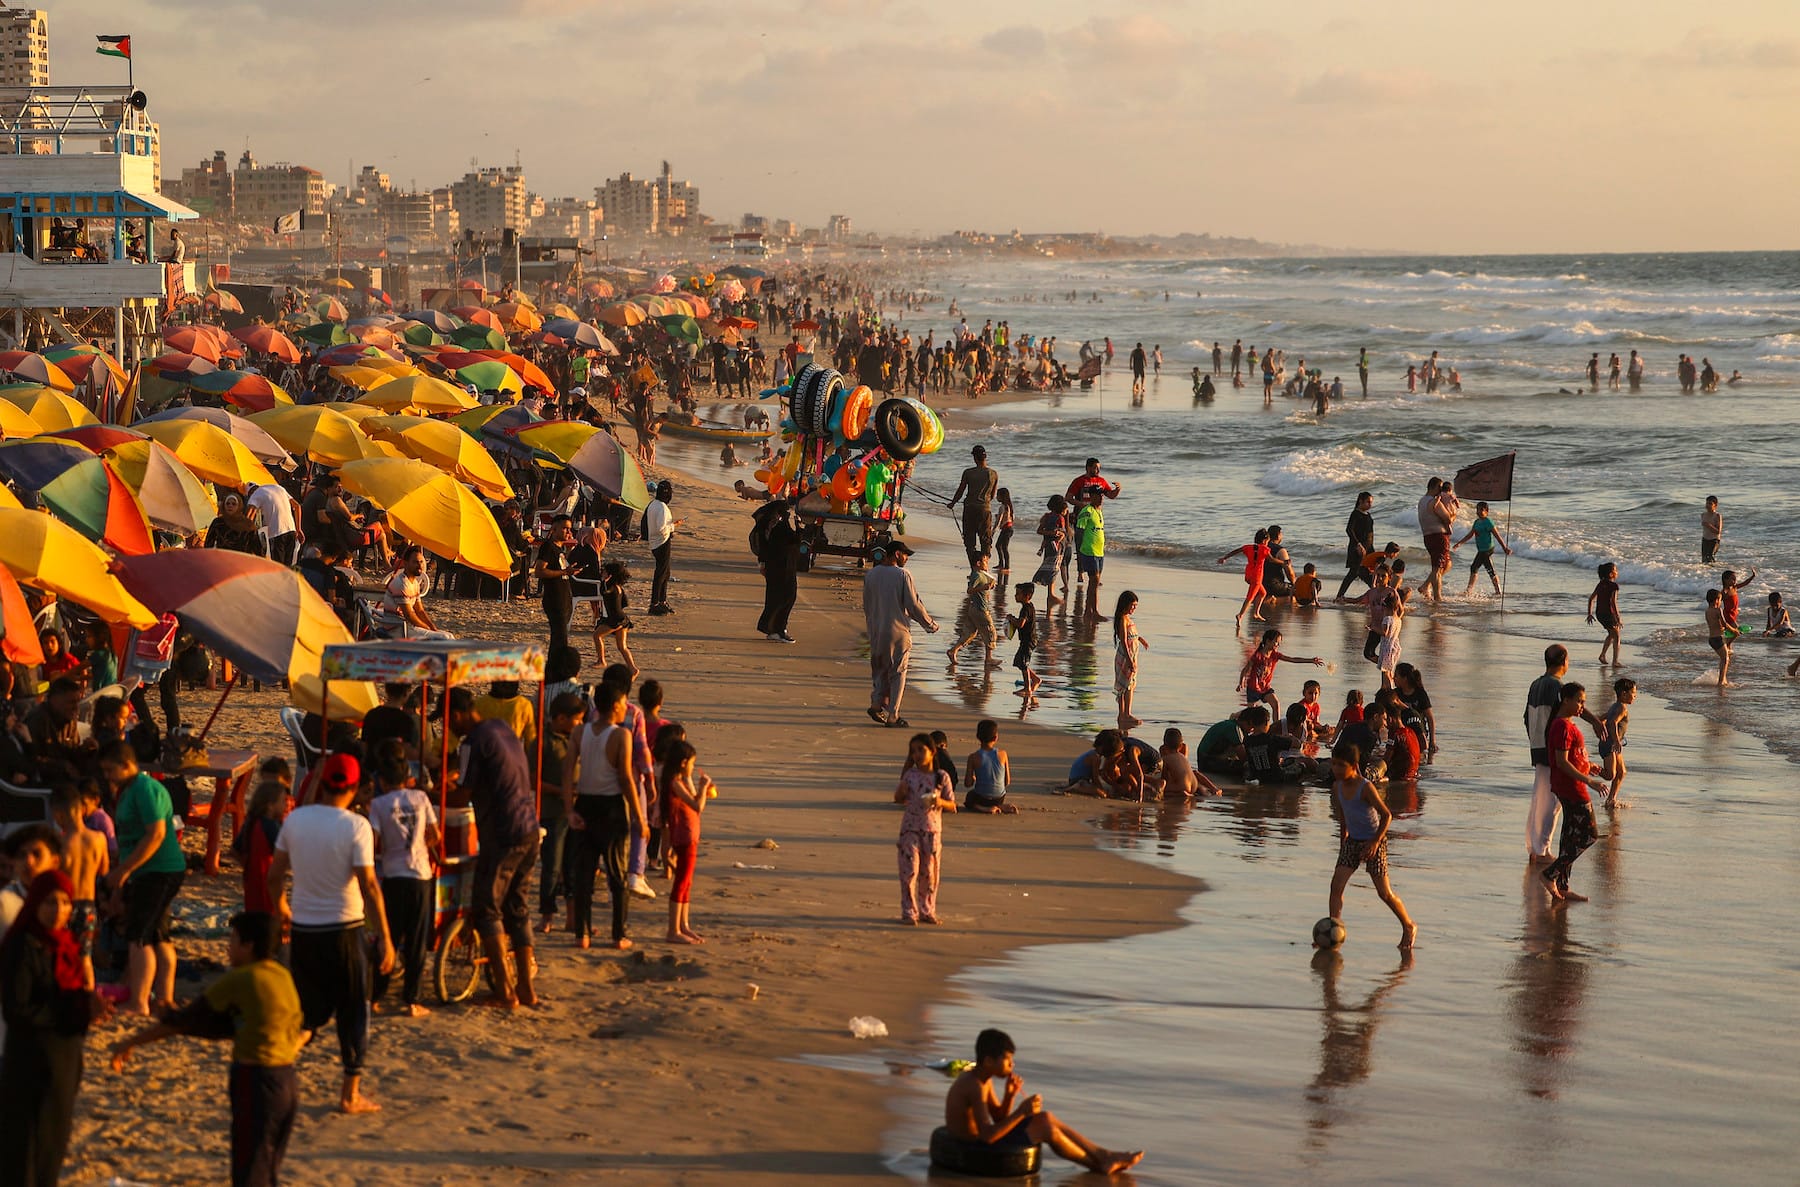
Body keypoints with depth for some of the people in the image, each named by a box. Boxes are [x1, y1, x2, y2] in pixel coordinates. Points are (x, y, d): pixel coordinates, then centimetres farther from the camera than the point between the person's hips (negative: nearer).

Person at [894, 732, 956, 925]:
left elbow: (952, 805, 3)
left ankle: (927, 911, 19)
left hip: (933, 829, 0)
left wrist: (940, 802, -18)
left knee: (929, 872, 6)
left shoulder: (942, 777, 0)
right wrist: (901, 792, -9)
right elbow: (898, 799, 13)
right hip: (910, 828, 0)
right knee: (909, 870, -5)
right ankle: (909, 912, 2)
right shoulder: (910, 776, 3)